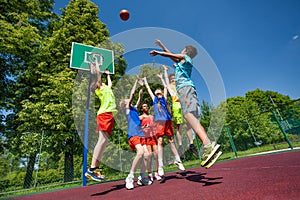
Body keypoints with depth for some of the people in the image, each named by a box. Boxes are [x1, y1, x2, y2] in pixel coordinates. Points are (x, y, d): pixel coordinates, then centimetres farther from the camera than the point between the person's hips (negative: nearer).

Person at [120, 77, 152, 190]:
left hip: (140, 135, 8)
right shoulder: (127, 108, 4)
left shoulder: (134, 109, 22)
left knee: (147, 154, 0)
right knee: (140, 152, -26)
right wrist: (136, 82, 8)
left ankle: (142, 178, 14)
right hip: (133, 135, -7)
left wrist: (141, 86, 19)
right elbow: (132, 94, 0)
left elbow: (139, 97, 23)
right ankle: (130, 177, -13)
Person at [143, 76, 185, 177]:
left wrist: (161, 78, 42)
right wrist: (145, 80, 40)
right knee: (160, 141, -6)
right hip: (159, 121, -2)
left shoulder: (164, 98, 18)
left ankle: (177, 160, 20)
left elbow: (165, 87, 30)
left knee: (171, 140, 7)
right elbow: (148, 88, 26)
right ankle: (160, 166, -1)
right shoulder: (154, 98, 15)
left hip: (168, 120, 2)